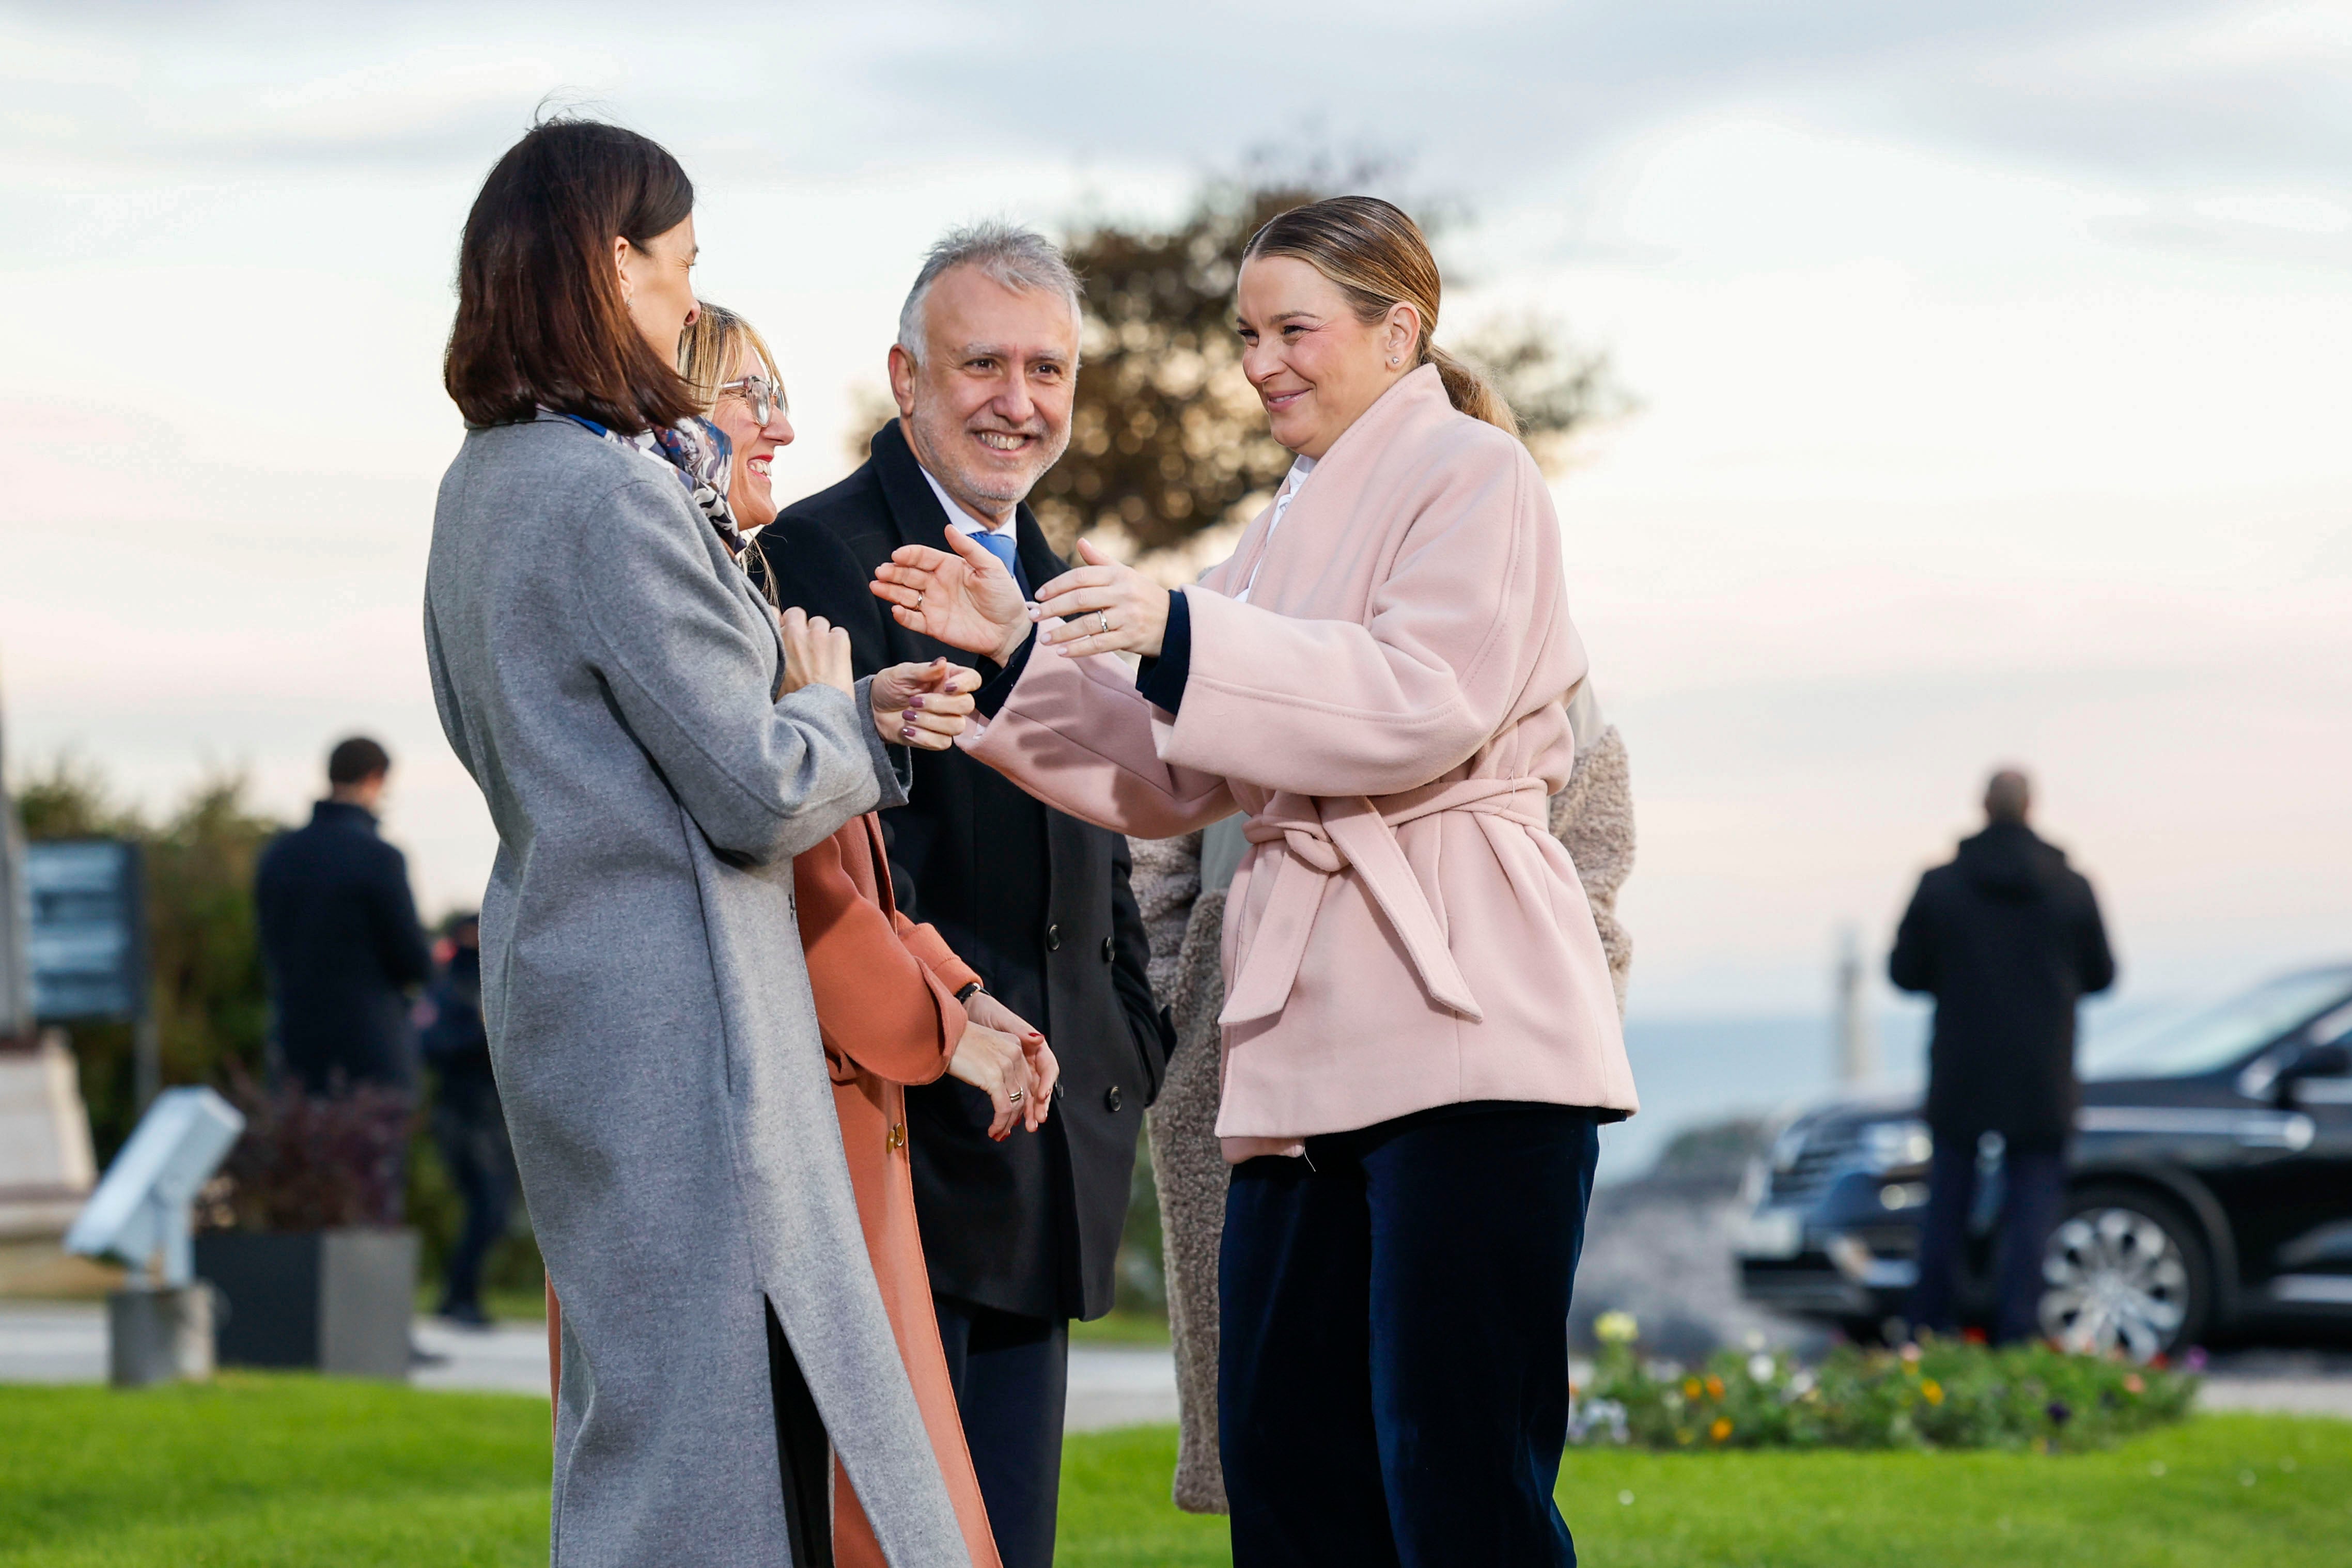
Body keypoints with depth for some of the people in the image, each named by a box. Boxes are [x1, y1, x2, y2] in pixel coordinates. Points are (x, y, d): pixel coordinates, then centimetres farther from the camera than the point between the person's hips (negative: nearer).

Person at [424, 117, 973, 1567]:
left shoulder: (486, 485, 13)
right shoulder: (618, 493, -17)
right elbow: (759, 794, -17)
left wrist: (845, 715, 14)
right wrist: (832, 708, 4)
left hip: (560, 969, 10)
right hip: (673, 1011, -10)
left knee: (636, 1419, 14)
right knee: (701, 1425, -7)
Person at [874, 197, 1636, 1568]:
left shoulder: (1471, 472, 2)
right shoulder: (1299, 524, 25)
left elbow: (1427, 704, -14)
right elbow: (1174, 783, 22)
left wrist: (1182, 634, -19)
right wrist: (1020, 645, 10)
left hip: (1463, 1028, -8)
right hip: (1313, 1039, 8)